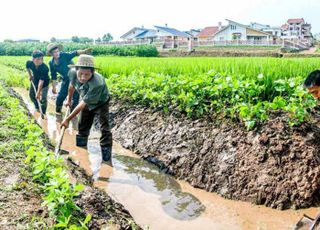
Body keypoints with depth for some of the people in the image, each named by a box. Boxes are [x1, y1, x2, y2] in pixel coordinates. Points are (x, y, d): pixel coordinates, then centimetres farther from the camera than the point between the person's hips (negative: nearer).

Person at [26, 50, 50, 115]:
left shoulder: (45, 68, -40)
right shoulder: (30, 63, -26)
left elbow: (41, 81, -41)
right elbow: (27, 66, 3)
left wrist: (38, 93, -42)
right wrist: (30, 75, 6)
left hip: (44, 84, -5)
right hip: (34, 81, 6)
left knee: (43, 99, -13)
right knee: (31, 94, 22)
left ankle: (43, 113, 5)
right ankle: (37, 107, 47)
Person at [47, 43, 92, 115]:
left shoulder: (64, 55, -19)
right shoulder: (51, 63, -6)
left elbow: (74, 53, -35)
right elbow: (53, 76, 4)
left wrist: (84, 51, -53)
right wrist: (53, 87, 6)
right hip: (66, 80, 3)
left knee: (76, 96, 0)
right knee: (61, 96, 4)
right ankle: (58, 111, 28)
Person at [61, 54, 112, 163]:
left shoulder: (97, 84, -47)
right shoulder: (73, 73, -30)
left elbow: (82, 104, -39)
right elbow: (72, 85, -3)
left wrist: (68, 119, -33)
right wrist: (69, 99, 13)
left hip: (101, 103, -6)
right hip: (86, 102, 6)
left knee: (104, 129, -13)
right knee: (82, 126, 20)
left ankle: (106, 158, -4)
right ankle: (80, 149, 44)